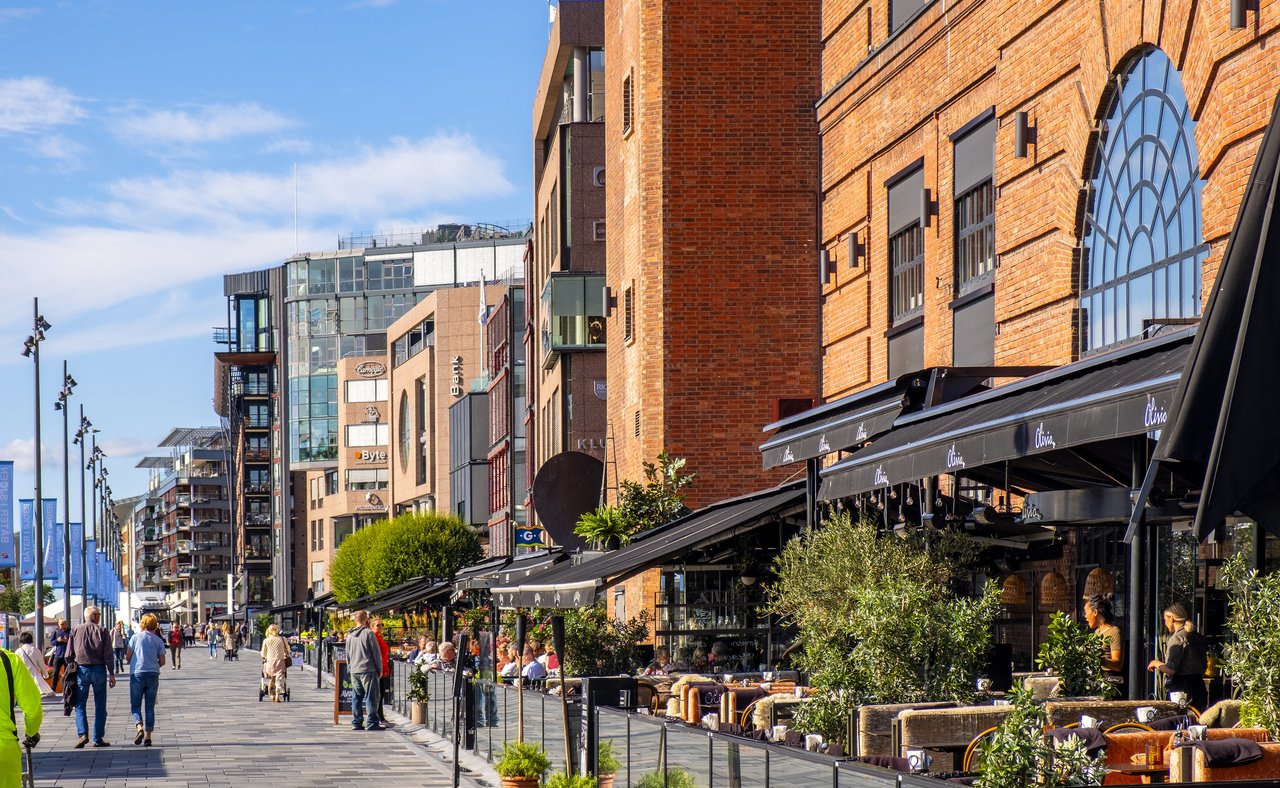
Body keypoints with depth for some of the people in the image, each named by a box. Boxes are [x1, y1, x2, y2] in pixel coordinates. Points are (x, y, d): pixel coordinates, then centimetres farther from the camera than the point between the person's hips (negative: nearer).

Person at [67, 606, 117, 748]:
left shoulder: (76, 631, 4)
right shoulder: (102, 631, -1)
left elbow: (69, 655, 3)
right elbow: (108, 655, -5)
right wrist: (111, 674, -1)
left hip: (81, 670, 1)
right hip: (99, 670, -1)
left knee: (80, 705, 6)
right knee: (100, 706, 7)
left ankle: (83, 734, -13)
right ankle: (98, 739, 7)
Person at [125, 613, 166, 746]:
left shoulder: (136, 637, 0)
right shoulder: (158, 640, 5)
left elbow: (127, 657, -1)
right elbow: (162, 662, 5)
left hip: (137, 674, -2)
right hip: (153, 674, 2)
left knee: (135, 705, 5)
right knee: (150, 707, 8)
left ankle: (140, 728, -20)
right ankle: (148, 736, 4)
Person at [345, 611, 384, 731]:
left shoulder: (350, 635, 12)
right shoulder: (368, 633, -9)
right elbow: (376, 653, -8)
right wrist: (379, 669, 1)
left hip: (354, 671, 6)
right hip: (368, 670, -6)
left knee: (357, 697, 11)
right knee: (371, 697, -3)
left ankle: (356, 723, 10)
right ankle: (372, 723, -6)